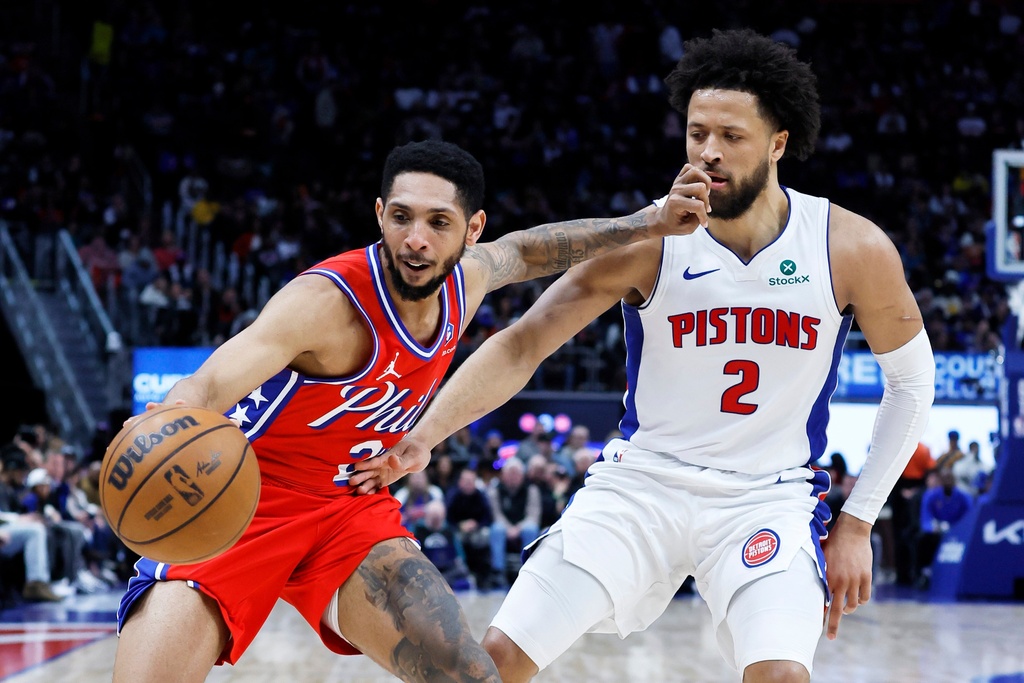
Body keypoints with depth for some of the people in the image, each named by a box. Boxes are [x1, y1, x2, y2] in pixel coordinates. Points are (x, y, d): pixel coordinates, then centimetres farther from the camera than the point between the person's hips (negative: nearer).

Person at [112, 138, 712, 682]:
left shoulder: (465, 281, -5)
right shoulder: (327, 300, -27)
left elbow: (523, 249, 21)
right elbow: (208, 386, -42)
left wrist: (648, 225, 14)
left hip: (350, 506, 6)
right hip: (246, 502, -5)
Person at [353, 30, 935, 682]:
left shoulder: (853, 249, -11)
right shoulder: (646, 242, -13)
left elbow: (912, 377, 3)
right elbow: (522, 344, -11)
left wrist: (856, 524, 0)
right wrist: (422, 439, -25)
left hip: (768, 498, -1)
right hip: (642, 481, 1)